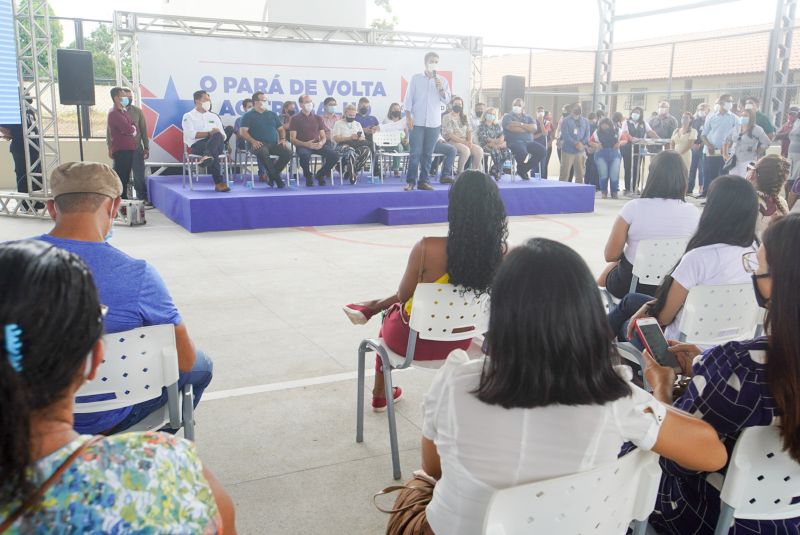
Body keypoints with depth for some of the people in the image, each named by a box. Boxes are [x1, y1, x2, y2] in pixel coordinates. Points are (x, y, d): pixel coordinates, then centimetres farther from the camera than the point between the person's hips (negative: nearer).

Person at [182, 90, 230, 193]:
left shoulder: (214, 116, 28)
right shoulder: (189, 116, 13)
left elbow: (223, 136, 17)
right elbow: (191, 134, -6)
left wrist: (218, 134, -9)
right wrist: (209, 133, -12)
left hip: (217, 145, 3)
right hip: (197, 146, -3)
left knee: (217, 136, -36)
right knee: (213, 152, -40)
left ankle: (207, 156, -60)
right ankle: (219, 182, -54)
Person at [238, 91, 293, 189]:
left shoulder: (272, 114, 24)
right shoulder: (248, 115, 9)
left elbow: (281, 129, 24)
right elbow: (243, 131, -2)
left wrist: (282, 139, 2)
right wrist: (253, 141, -19)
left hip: (274, 144, 4)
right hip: (259, 144, -4)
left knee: (288, 151, -26)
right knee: (263, 152, -41)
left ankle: (271, 174, -9)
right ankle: (276, 177, -24)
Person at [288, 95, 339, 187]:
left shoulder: (317, 118, 18)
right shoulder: (295, 119, 5)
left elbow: (323, 137, 17)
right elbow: (292, 139, -2)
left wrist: (321, 143, -8)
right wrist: (306, 144, -18)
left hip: (317, 145, 4)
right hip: (302, 146, -4)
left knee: (335, 155, -22)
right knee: (304, 155, -40)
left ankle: (320, 175, 3)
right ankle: (308, 176, -9)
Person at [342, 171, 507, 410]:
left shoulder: (428, 248, -29)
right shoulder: (502, 252, -18)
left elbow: (403, 296, -10)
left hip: (412, 341, -3)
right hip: (460, 342, 3)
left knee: (392, 312, 34)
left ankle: (380, 394, 48)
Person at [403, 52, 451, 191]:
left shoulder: (442, 81, 10)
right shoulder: (416, 79, 4)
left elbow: (446, 100, 3)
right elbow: (409, 98, 2)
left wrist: (440, 89, -13)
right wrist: (408, 117, -6)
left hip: (434, 123, 2)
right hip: (417, 122, -2)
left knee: (428, 154, 5)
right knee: (415, 153, -6)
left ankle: (423, 181, 10)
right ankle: (411, 181, -1)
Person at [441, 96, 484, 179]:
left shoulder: (464, 117, 20)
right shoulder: (447, 117, 0)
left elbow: (469, 131, 13)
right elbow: (449, 135, -11)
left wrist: (470, 142, -9)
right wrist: (464, 142, -17)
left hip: (465, 142, 6)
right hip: (452, 141, -6)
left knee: (479, 150, -21)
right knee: (466, 150, -35)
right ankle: (460, 172, -18)